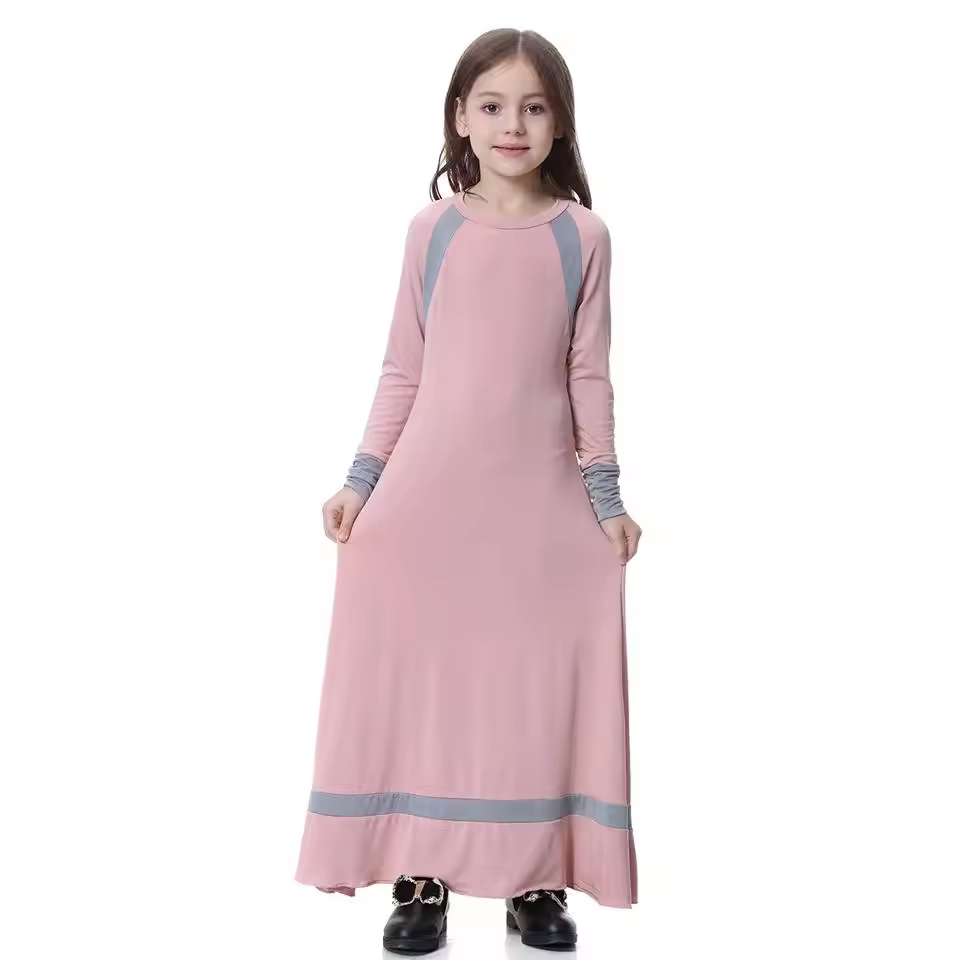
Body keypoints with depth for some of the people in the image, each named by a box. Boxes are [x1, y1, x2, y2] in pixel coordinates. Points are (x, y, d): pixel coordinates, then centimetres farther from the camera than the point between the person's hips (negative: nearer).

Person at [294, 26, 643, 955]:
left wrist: (606, 493, 3)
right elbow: (402, 369, 6)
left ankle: (536, 881, 19)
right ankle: (420, 881, 15)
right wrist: (361, 479, 1)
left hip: (541, 501, 0)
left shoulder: (583, 235, 2)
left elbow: (589, 373, 5)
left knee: (538, 684, 4)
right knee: (420, 678, 3)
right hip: (426, 493, 1)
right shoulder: (432, 228, 3)